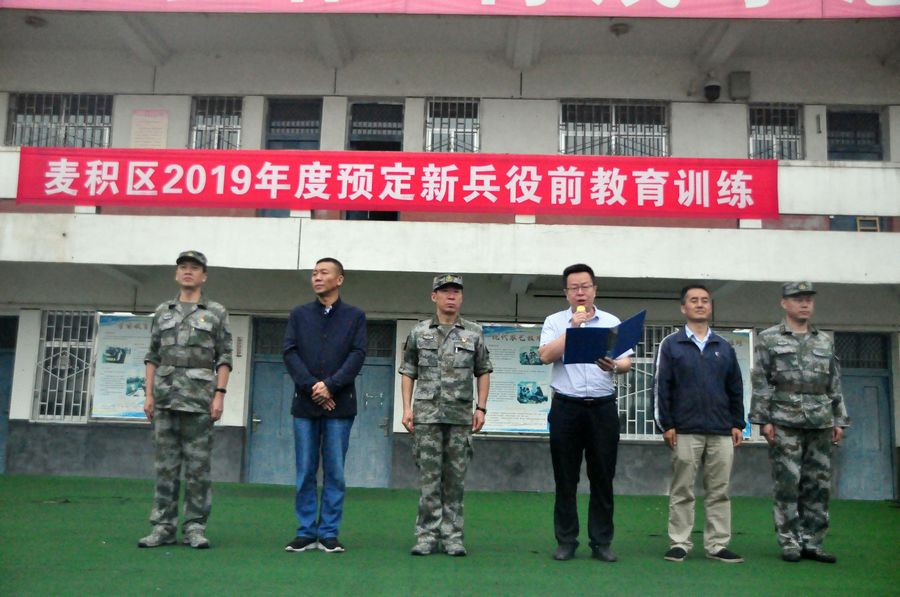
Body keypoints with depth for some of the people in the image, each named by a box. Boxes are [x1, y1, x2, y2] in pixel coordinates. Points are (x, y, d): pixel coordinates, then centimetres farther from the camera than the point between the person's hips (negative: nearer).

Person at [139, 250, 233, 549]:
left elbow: (224, 358, 2)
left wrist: (219, 395, -7)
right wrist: (148, 394, 5)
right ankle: (163, 527, 10)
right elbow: (152, 357, 14)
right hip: (165, 397, 3)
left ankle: (195, 527, 6)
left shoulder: (216, 313, 6)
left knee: (198, 465, -1)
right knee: (166, 465, 5)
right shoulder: (162, 312, 14)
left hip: (199, 398, -3)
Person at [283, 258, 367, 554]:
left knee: (335, 473, 2)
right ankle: (306, 533, 11)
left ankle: (329, 534, 8)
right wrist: (312, 387, -11)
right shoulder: (299, 314, 12)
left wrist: (330, 385, -14)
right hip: (305, 404, 1)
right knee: (305, 472, 4)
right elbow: (290, 352, 2)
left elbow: (358, 355, -2)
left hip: (339, 405, -1)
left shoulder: (355, 316, 8)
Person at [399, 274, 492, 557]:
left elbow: (483, 373, 9)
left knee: (455, 478, 4)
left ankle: (452, 536, 11)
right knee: (429, 478, 1)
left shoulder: (474, 333, 6)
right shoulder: (419, 332, 6)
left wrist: (481, 408, 1)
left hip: (461, 416, 1)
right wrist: (407, 408, -2)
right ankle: (427, 536, 8)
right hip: (427, 414, -1)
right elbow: (408, 373, 7)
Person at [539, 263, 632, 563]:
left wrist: (614, 366, -19)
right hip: (566, 406, -1)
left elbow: (627, 362, 4)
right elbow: (546, 355, -10)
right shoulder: (555, 322, 6)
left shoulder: (612, 322, 9)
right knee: (565, 478, 4)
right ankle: (566, 541, 14)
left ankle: (601, 542, 14)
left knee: (603, 477, 5)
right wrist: (573, 326, -12)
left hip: (603, 407, 1)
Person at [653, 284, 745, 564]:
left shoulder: (724, 347, 13)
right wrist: (666, 425, -7)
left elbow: (735, 389, 15)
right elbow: (661, 387, -2)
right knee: (682, 491, 3)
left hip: (721, 432, 3)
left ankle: (718, 545, 14)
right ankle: (679, 543, 11)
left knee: (719, 491, 6)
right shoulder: (671, 344, 2)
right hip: (685, 432, -3)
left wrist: (737, 424, 9)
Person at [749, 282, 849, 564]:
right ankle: (789, 544, 5)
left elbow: (835, 386, 17)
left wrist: (839, 421, 10)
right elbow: (761, 383, -1)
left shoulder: (825, 341, 16)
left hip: (820, 424, 4)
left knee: (818, 485, 5)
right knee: (787, 485, -3)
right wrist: (763, 420, -8)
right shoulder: (768, 339, 4)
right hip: (785, 424, -4)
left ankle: (812, 543, 14)